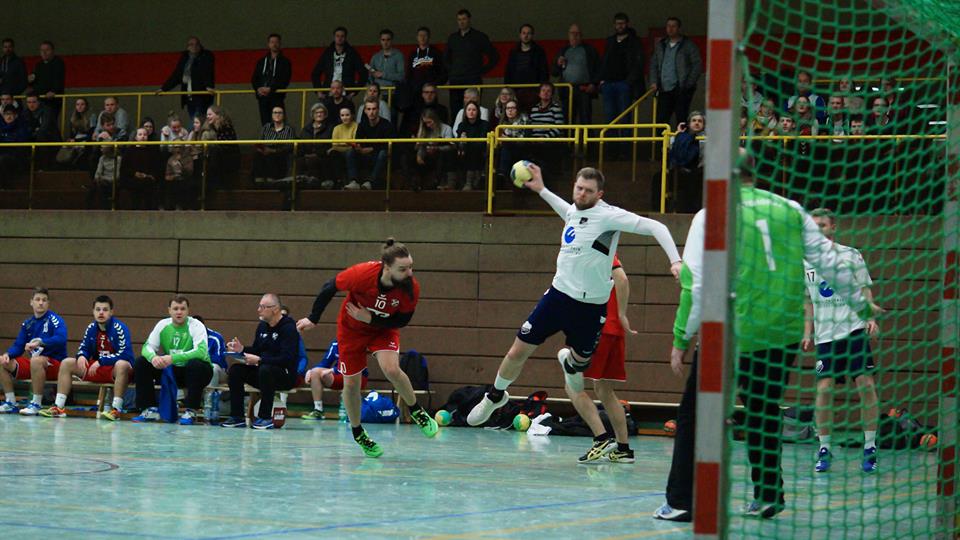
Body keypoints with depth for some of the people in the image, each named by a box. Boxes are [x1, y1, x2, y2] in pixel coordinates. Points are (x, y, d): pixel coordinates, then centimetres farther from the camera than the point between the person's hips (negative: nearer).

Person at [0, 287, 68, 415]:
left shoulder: (55, 320, -8)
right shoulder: (27, 323, 10)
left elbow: (61, 339, -25)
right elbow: (18, 346, 10)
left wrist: (39, 342, -36)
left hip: (55, 363, -7)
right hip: (32, 365, 7)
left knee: (36, 360, -38)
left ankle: (36, 404, -31)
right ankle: (10, 402, -2)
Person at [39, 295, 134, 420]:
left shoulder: (119, 328, -15)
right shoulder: (91, 328, 4)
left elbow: (124, 354, -24)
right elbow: (84, 348, 13)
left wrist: (101, 361, -26)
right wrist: (81, 356, -12)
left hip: (115, 369, -7)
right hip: (97, 368, 7)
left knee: (122, 365, -41)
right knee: (66, 363, -1)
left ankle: (116, 410, -42)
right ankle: (59, 407, -8)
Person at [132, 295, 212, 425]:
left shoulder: (196, 326, -16)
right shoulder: (163, 325, -1)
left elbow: (201, 352, -31)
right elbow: (147, 346, -6)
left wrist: (173, 358, -40)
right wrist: (152, 357, -32)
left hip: (193, 371, -5)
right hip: (171, 370, 5)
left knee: (195, 364, -38)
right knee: (141, 363, -11)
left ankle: (190, 412, -26)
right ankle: (150, 410, -8)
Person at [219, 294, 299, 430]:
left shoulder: (288, 328, -14)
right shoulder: (262, 326, 10)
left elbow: (287, 359, -24)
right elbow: (256, 351, 18)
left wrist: (259, 360, -29)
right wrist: (241, 349, -4)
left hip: (287, 375, -8)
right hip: (262, 370, 8)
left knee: (265, 370, -37)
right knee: (235, 370, -11)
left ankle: (265, 417, -27)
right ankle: (237, 417, -9)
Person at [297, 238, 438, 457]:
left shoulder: (411, 288, -29)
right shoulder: (362, 274, -35)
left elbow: (403, 320, -13)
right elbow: (330, 287, -17)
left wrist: (372, 319, -26)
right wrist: (313, 318, -10)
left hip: (384, 329, 0)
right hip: (352, 329, 0)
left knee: (391, 369, -24)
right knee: (351, 383, 1)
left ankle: (417, 411, 1)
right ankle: (357, 433, 25)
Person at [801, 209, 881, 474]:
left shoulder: (850, 255, 3)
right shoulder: (807, 262, 10)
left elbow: (865, 290, 6)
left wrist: (870, 317, -7)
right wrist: (808, 332, 14)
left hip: (854, 329, -2)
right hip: (825, 334, 2)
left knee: (865, 384, -9)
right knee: (824, 388, -6)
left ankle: (870, 447, 1)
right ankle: (824, 449, 4)